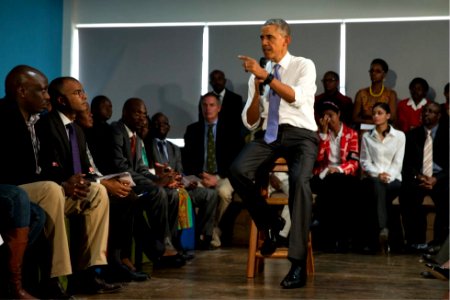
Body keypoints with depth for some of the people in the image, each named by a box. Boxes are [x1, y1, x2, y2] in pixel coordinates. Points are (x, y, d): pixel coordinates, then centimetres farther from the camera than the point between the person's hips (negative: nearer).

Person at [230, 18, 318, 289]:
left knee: (299, 181, -34)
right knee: (238, 171, -27)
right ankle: (269, 223, -1)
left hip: (301, 135, -4)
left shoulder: (304, 65, 3)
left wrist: (266, 76, -25)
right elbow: (250, 123, 11)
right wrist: (257, 88, -4)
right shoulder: (258, 74, 14)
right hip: (270, 135, 4)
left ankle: (298, 264, -29)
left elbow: (297, 98, -18)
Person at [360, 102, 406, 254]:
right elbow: (365, 162, 8)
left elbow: (398, 162, 3)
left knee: (380, 188, -36)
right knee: (378, 185, -37)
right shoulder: (366, 137, 16)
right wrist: (378, 174, -11)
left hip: (393, 179, 0)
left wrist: (388, 176, -14)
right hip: (373, 178, 0)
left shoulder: (399, 136, 12)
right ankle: (384, 229, -51)